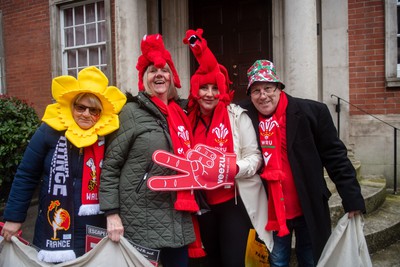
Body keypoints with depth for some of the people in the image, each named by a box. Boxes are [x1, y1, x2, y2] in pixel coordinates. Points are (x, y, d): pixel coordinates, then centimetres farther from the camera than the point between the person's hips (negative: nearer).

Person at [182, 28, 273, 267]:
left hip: (235, 200, -4)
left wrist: (235, 168, -26)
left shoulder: (237, 115, -9)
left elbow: (255, 156, -9)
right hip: (204, 203, 5)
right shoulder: (190, 119, 3)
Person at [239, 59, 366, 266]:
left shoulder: (312, 111, -9)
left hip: (309, 209, -1)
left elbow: (335, 157, -6)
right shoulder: (245, 115, -4)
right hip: (270, 212, 1)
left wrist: (353, 200, -8)